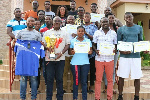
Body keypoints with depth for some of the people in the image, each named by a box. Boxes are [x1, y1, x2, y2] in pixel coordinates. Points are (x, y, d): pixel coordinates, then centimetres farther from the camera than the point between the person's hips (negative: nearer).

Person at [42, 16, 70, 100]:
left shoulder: (64, 33, 13)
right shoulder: (48, 32, 13)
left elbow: (67, 44, 7)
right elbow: (43, 43, 9)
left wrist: (61, 53, -8)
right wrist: (48, 48, -12)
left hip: (60, 58, 0)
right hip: (49, 58, 0)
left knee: (60, 78, 3)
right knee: (49, 78, 1)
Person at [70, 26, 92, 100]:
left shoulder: (88, 41, 9)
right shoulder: (72, 41, 6)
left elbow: (91, 50, 8)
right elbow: (70, 51, 6)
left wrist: (90, 52, -13)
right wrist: (72, 52, -16)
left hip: (85, 63, 1)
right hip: (75, 63, -1)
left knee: (84, 81, 4)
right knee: (76, 81, 3)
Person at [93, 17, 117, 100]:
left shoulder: (113, 33, 9)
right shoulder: (97, 33, 8)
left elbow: (116, 45, 13)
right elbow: (93, 44, 10)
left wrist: (115, 50, -9)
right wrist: (96, 50, -10)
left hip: (110, 58, 1)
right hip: (99, 58, -1)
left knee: (110, 79, 5)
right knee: (98, 79, 2)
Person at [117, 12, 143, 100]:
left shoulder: (139, 28, 9)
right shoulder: (121, 29, 5)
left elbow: (141, 41, 14)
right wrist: (122, 51, -14)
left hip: (136, 56, 1)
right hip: (124, 56, -1)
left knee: (137, 77, 3)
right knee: (121, 76, 3)